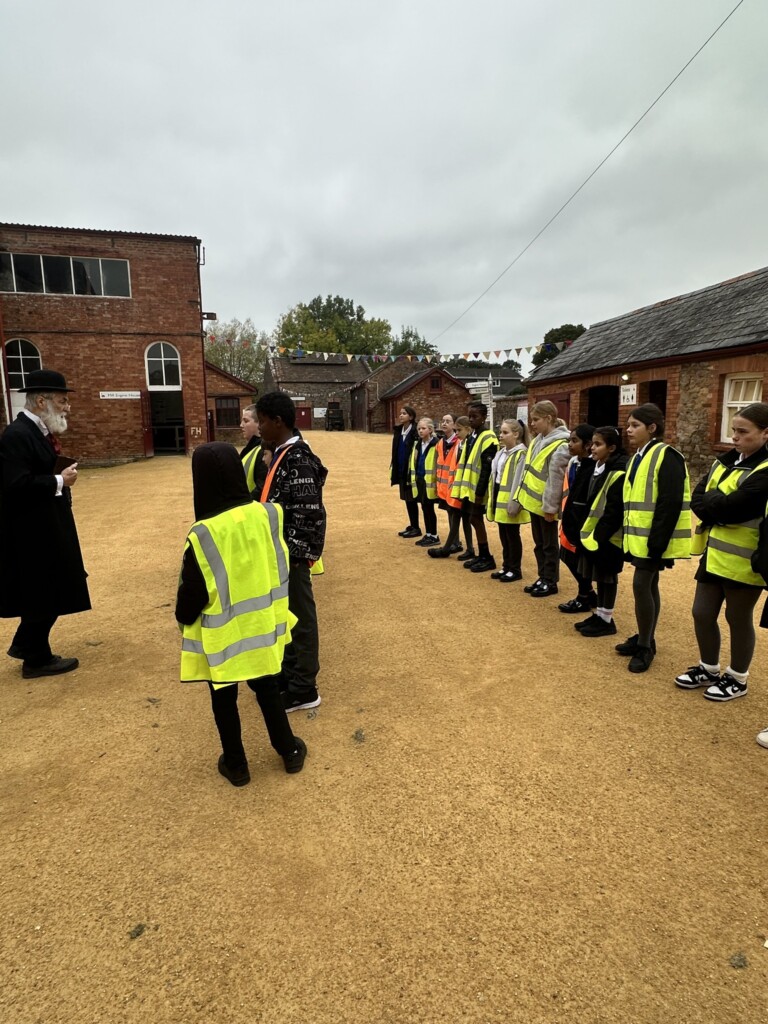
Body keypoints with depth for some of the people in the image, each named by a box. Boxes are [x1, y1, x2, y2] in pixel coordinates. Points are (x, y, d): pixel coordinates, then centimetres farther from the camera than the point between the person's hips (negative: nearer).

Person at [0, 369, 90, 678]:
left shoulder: (38, 432, 10)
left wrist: (61, 476, 1)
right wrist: (59, 481, -20)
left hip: (46, 528, 10)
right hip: (32, 533, -10)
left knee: (47, 593, 20)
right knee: (43, 595, 3)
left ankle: (25, 644, 38)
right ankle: (37, 659, 20)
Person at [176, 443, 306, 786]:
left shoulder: (204, 534, -23)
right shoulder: (266, 515, -12)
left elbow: (192, 593, -13)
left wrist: (184, 621, 5)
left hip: (221, 634, -4)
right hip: (261, 625, 4)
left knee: (224, 699, 17)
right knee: (267, 688, 22)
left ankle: (236, 765, 32)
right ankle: (290, 752, 34)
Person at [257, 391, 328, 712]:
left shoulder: (298, 459, -21)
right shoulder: (281, 454, 10)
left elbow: (309, 514, -25)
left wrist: (292, 556, -21)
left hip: (292, 556, -10)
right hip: (280, 552, 10)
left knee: (299, 618, 4)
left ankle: (303, 689, 19)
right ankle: (288, 674, 37)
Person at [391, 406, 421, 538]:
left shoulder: (415, 431, -14)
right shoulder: (398, 430, 9)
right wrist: (395, 467, 11)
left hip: (411, 470, -7)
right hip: (401, 470, 7)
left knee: (411, 499, 0)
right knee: (407, 498, 13)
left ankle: (416, 528, 10)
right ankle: (411, 526, 23)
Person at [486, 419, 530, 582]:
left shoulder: (521, 454, -13)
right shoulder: (501, 452, 14)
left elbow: (520, 480, -19)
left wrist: (515, 502, -22)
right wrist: (491, 497, 15)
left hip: (510, 501, -8)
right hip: (499, 498, 8)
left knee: (512, 536, 2)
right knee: (503, 536, 15)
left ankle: (515, 570, 13)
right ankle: (506, 567, 25)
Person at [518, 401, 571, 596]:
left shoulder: (560, 446, -17)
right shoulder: (538, 440, 10)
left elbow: (555, 479, -19)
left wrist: (550, 506, -18)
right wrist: (525, 494, 15)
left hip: (545, 504, -8)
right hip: (534, 501, 8)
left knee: (549, 545, 5)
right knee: (539, 543, 16)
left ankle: (550, 582, 16)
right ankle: (543, 578, 27)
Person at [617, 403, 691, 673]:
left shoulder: (666, 456, -15)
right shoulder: (638, 457, 13)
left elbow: (670, 504, -21)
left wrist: (657, 542, -23)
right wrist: (631, 536, 14)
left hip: (654, 538, -9)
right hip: (639, 536, 9)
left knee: (641, 585, -8)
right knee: (649, 585, 15)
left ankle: (645, 646, 6)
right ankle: (644, 639, 25)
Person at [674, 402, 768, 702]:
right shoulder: (725, 461, 9)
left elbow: (729, 508, -25)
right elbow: (697, 498, 3)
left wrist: (709, 501, -7)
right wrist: (718, 504, -15)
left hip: (743, 561, -7)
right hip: (714, 554, 7)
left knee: (738, 619, 8)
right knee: (702, 613, 13)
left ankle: (737, 679, 28)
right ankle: (708, 669, 33)